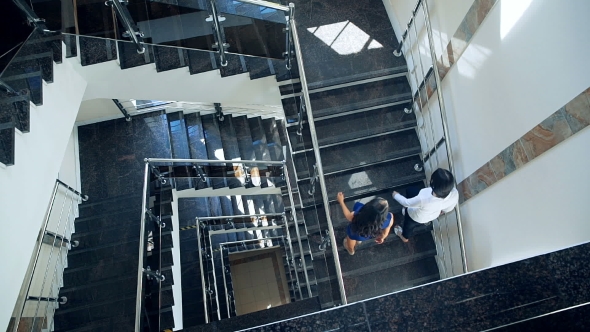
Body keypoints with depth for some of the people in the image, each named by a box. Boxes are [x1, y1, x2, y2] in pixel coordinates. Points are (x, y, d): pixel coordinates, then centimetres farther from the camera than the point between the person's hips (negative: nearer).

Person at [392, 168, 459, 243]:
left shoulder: (423, 199, -49)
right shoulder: (454, 194, -34)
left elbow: (406, 203, -27)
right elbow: (449, 208, -10)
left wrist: (396, 195, -5)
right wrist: (442, 211, 14)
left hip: (418, 218, -5)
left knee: (409, 225, 32)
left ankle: (404, 236, 68)